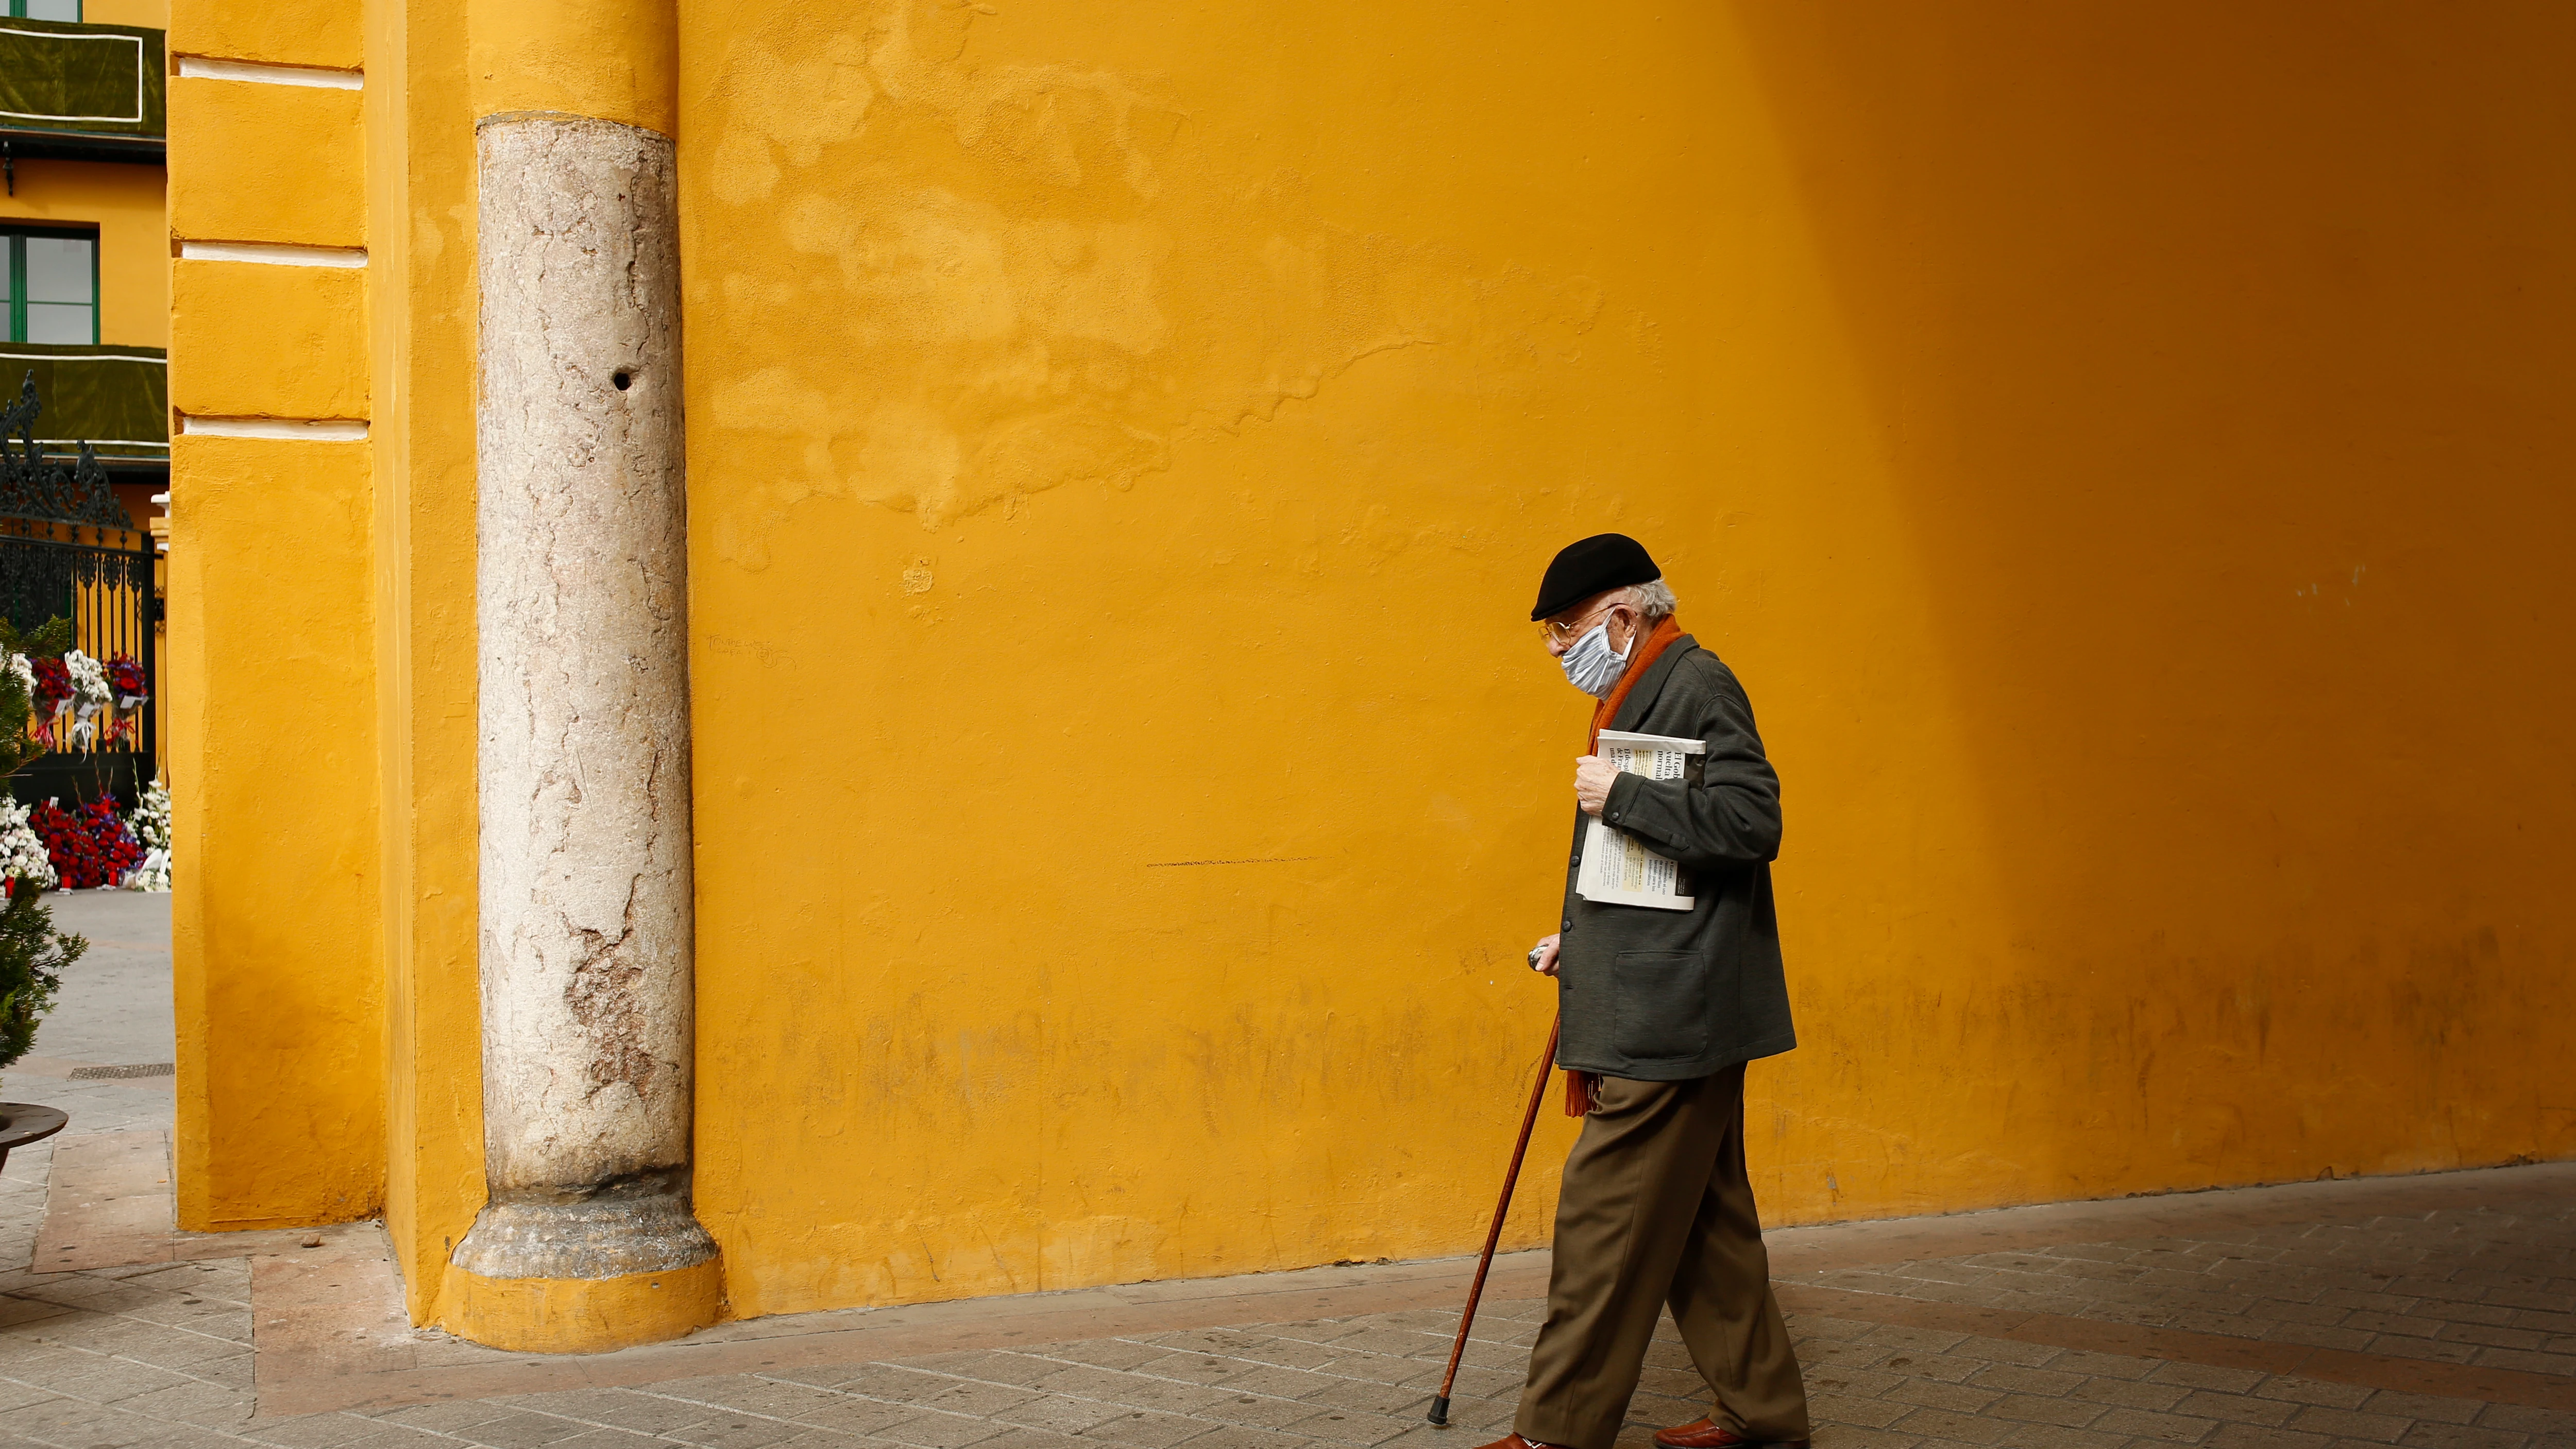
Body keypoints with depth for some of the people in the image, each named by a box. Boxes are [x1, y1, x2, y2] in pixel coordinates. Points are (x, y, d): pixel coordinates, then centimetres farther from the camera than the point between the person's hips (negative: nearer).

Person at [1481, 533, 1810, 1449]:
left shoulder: (1695, 686, -12)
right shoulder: (1639, 694, 18)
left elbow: (1751, 822, -24)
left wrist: (1620, 797, -23)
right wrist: (1578, 939, 17)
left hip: (1675, 1018, -11)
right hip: (1657, 1014, 11)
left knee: (1607, 1221, -7)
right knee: (1700, 1214, 16)